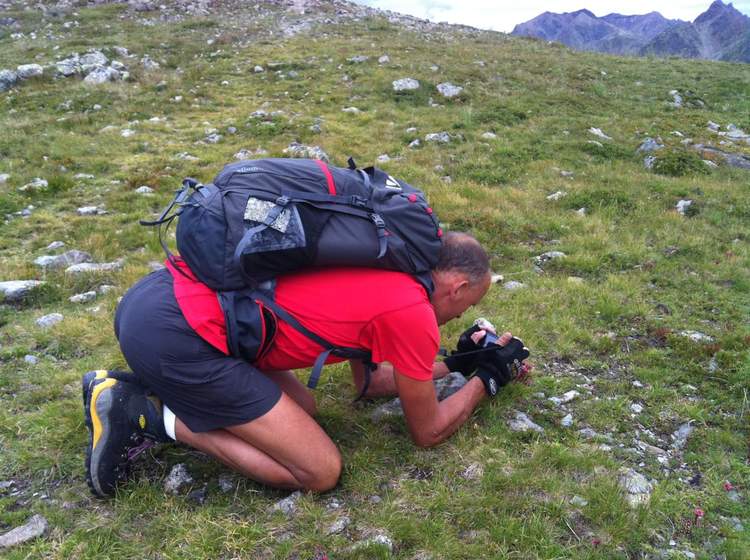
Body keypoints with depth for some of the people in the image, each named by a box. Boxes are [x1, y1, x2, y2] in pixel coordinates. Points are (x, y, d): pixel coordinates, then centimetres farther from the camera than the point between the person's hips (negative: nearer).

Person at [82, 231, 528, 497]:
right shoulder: (415, 314, -5)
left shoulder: (384, 273, 20)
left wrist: (456, 362, 36)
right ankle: (156, 417, 1)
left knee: (301, 408, 18)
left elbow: (370, 381, 32)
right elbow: (427, 432, 11)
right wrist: (486, 379, 25)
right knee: (320, 472, 0)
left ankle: (135, 393, 15)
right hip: (177, 335, -9)